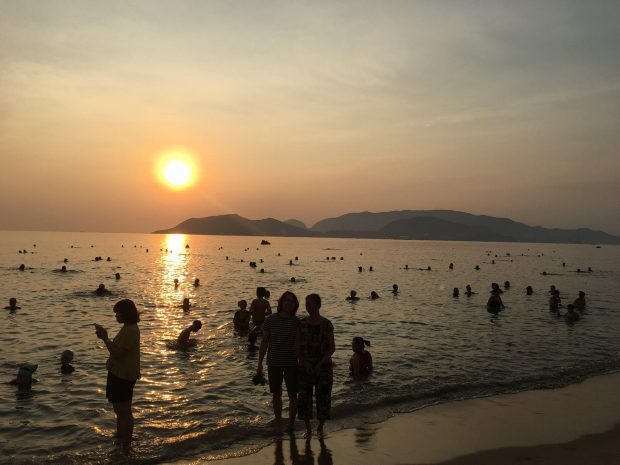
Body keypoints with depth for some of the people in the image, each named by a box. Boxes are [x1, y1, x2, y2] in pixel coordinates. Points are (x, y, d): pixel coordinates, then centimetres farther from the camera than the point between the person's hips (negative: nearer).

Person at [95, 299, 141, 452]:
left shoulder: (131, 331, -23)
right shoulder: (128, 328, 11)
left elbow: (117, 353, -25)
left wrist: (105, 338, -21)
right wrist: (104, 336, 7)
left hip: (124, 376, -11)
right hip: (118, 374, 11)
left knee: (124, 411, 0)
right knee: (119, 409, 23)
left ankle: (126, 445, 11)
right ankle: (119, 439, 38)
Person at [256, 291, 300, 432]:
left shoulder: (296, 322, -6)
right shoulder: (270, 320, -7)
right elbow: (264, 342, -2)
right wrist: (259, 364, -2)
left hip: (291, 364, 0)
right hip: (274, 364, 0)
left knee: (293, 396, 4)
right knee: (276, 395, 12)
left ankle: (291, 425, 21)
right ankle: (278, 423, 29)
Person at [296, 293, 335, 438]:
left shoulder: (326, 324, -7)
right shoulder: (302, 324, -2)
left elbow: (332, 348, -6)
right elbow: (297, 348, -1)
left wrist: (320, 364, -15)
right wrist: (305, 364, -13)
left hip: (323, 366, -1)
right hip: (305, 366, 2)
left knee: (323, 397, 5)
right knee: (304, 397, 4)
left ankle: (320, 427, 25)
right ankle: (308, 428, 22)